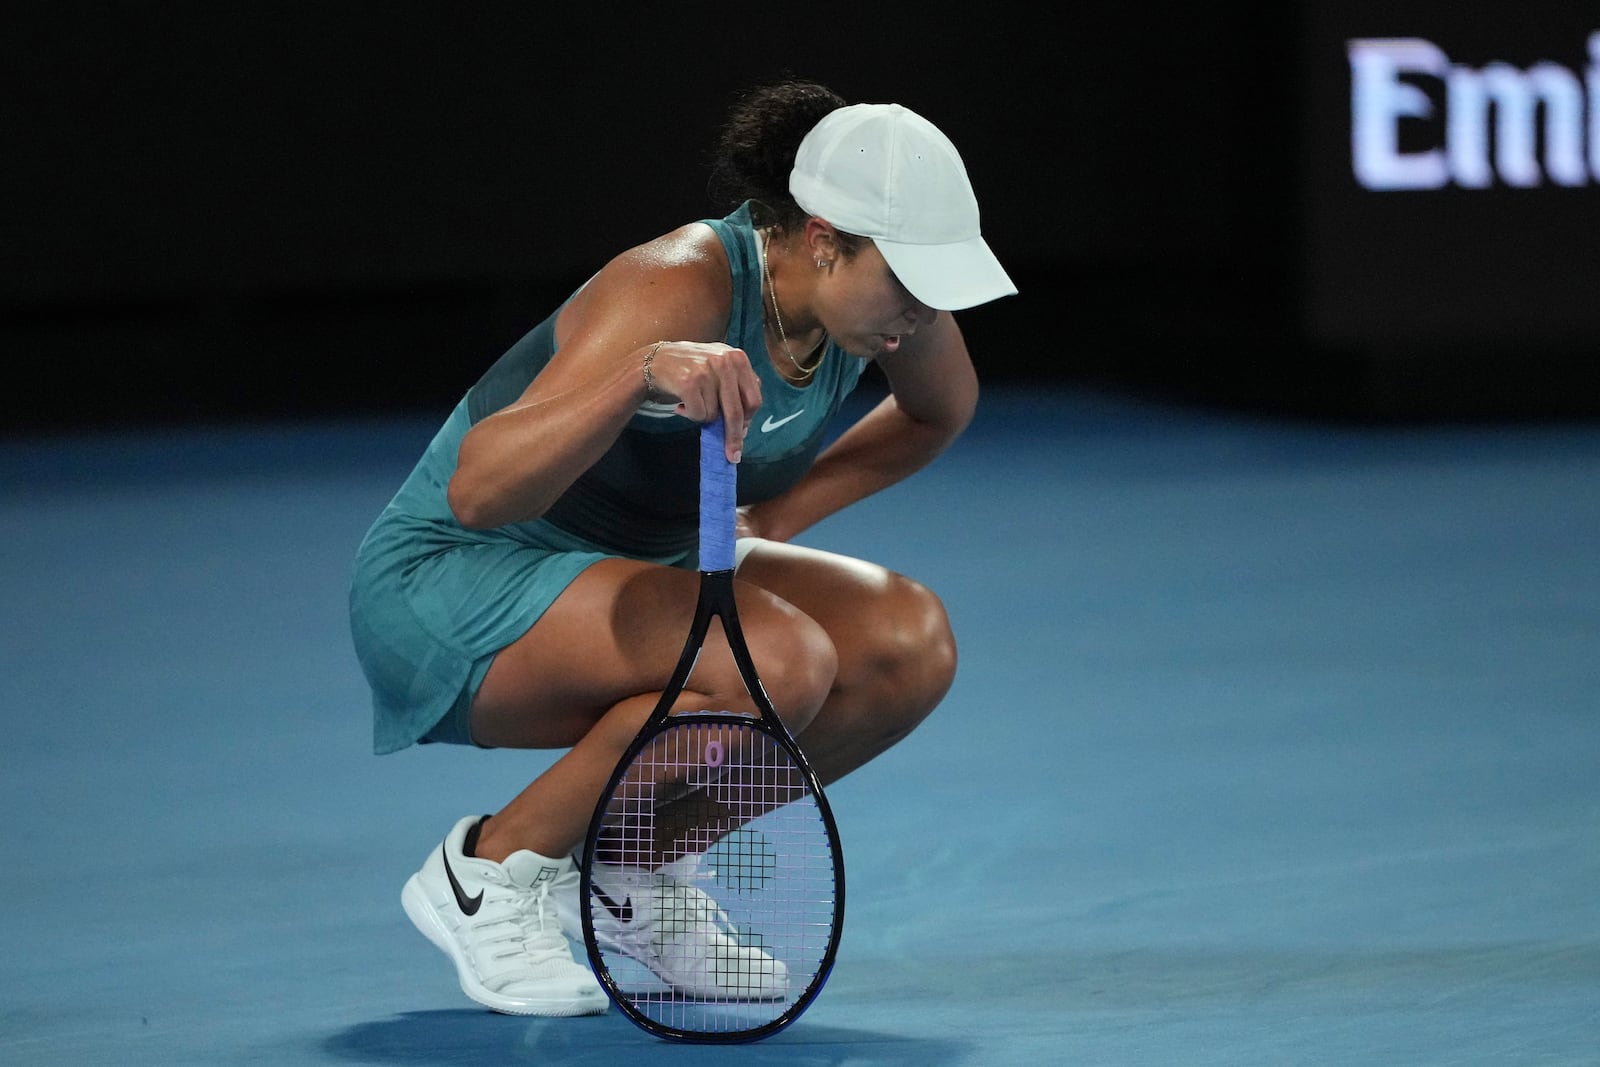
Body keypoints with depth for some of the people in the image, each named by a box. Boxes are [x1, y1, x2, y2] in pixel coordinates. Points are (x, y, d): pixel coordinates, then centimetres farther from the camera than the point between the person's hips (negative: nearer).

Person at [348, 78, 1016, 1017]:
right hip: (447, 583, -8)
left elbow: (941, 408, 17)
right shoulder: (681, 289, -30)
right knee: (779, 659, -32)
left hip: (625, 572, 8)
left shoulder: (874, 288, -8)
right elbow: (476, 489, -39)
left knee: (911, 639, -12)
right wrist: (645, 374, -52)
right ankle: (487, 871, -12)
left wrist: (778, 512, 6)